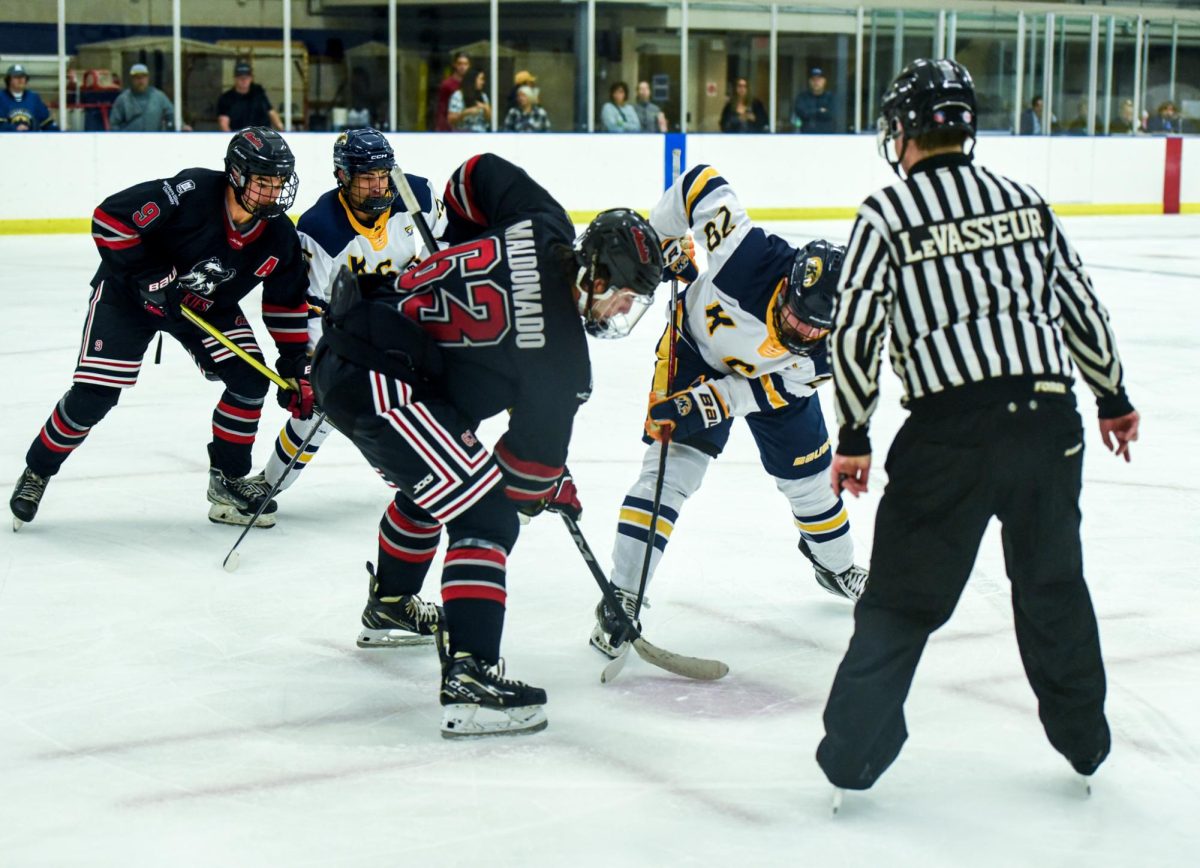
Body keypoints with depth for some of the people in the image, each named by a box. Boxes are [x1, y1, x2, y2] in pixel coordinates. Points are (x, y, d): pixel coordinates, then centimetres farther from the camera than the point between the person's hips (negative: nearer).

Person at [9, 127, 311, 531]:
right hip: (128, 294, -5)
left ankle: (228, 480, 8)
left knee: (250, 379, -11)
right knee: (93, 395, -11)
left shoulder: (279, 237, -15)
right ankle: (36, 472, 13)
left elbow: (288, 304, -1)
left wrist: (296, 367, -5)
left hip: (210, 305, 5)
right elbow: (109, 219, -28)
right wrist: (149, 274, -30)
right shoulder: (191, 192, -32)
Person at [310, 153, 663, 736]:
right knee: (485, 509, -13)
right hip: (375, 380, -10)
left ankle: (392, 601, 56)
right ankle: (469, 677, -19)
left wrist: (466, 246, 27)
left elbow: (480, 175, 14)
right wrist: (549, 490, 14)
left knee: (434, 480, 32)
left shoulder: (545, 228, -2)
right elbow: (532, 455, -7)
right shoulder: (559, 359, -18)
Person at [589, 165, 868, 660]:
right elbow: (701, 182, -30)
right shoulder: (753, 257, -41)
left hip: (769, 379, 3)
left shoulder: (821, 352, -31)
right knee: (668, 471, -15)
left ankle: (837, 567, 42)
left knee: (808, 477, 12)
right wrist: (663, 240, -22)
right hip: (695, 349, -3)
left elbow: (763, 390, -24)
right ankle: (621, 598, -12)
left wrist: (703, 405, -34)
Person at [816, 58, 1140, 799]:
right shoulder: (1025, 201, 12)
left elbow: (855, 333, -5)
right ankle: (1084, 740, 31)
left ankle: (854, 753, 8)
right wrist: (1114, 397, 28)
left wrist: (854, 437, 3)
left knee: (904, 597, 6)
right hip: (1047, 419, 4)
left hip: (949, 433, -3)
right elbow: (1080, 306, 16)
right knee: (1054, 583, 20)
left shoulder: (887, 212, 0)